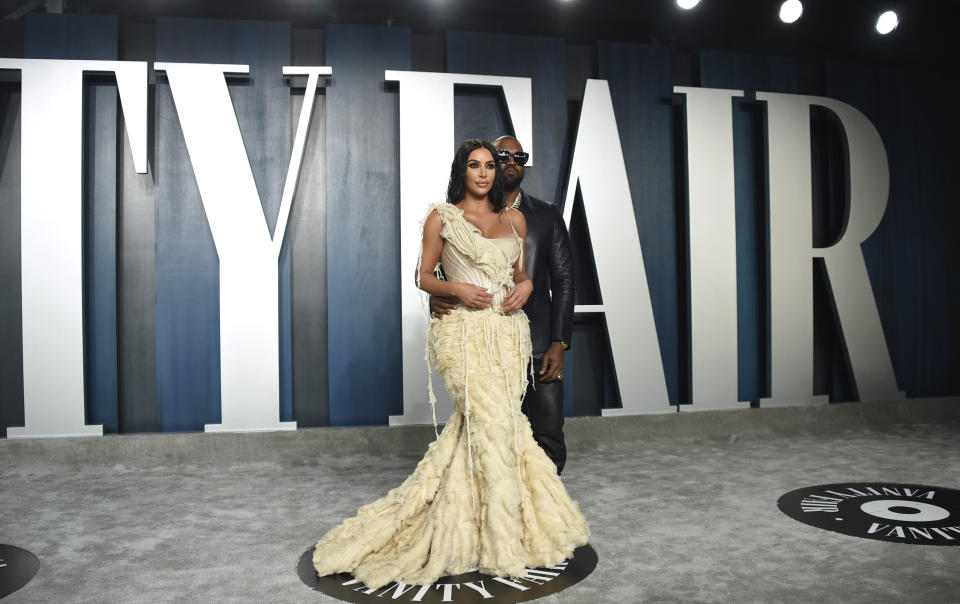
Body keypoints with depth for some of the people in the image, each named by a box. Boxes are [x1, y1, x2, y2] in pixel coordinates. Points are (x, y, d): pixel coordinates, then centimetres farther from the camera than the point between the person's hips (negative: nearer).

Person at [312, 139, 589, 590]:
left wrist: (525, 286, 0)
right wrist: (458, 289, -14)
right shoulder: (442, 218, 3)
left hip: (509, 331, 4)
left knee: (473, 426, 4)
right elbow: (423, 277, 3)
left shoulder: (515, 219, 15)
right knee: (492, 422, -13)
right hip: (466, 332, -4)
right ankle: (502, 541, 1)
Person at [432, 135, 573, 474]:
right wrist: (436, 298, -17)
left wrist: (559, 344, -3)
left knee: (549, 439, 0)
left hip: (538, 346, 1)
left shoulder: (547, 216, 10)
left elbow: (563, 279, 6)